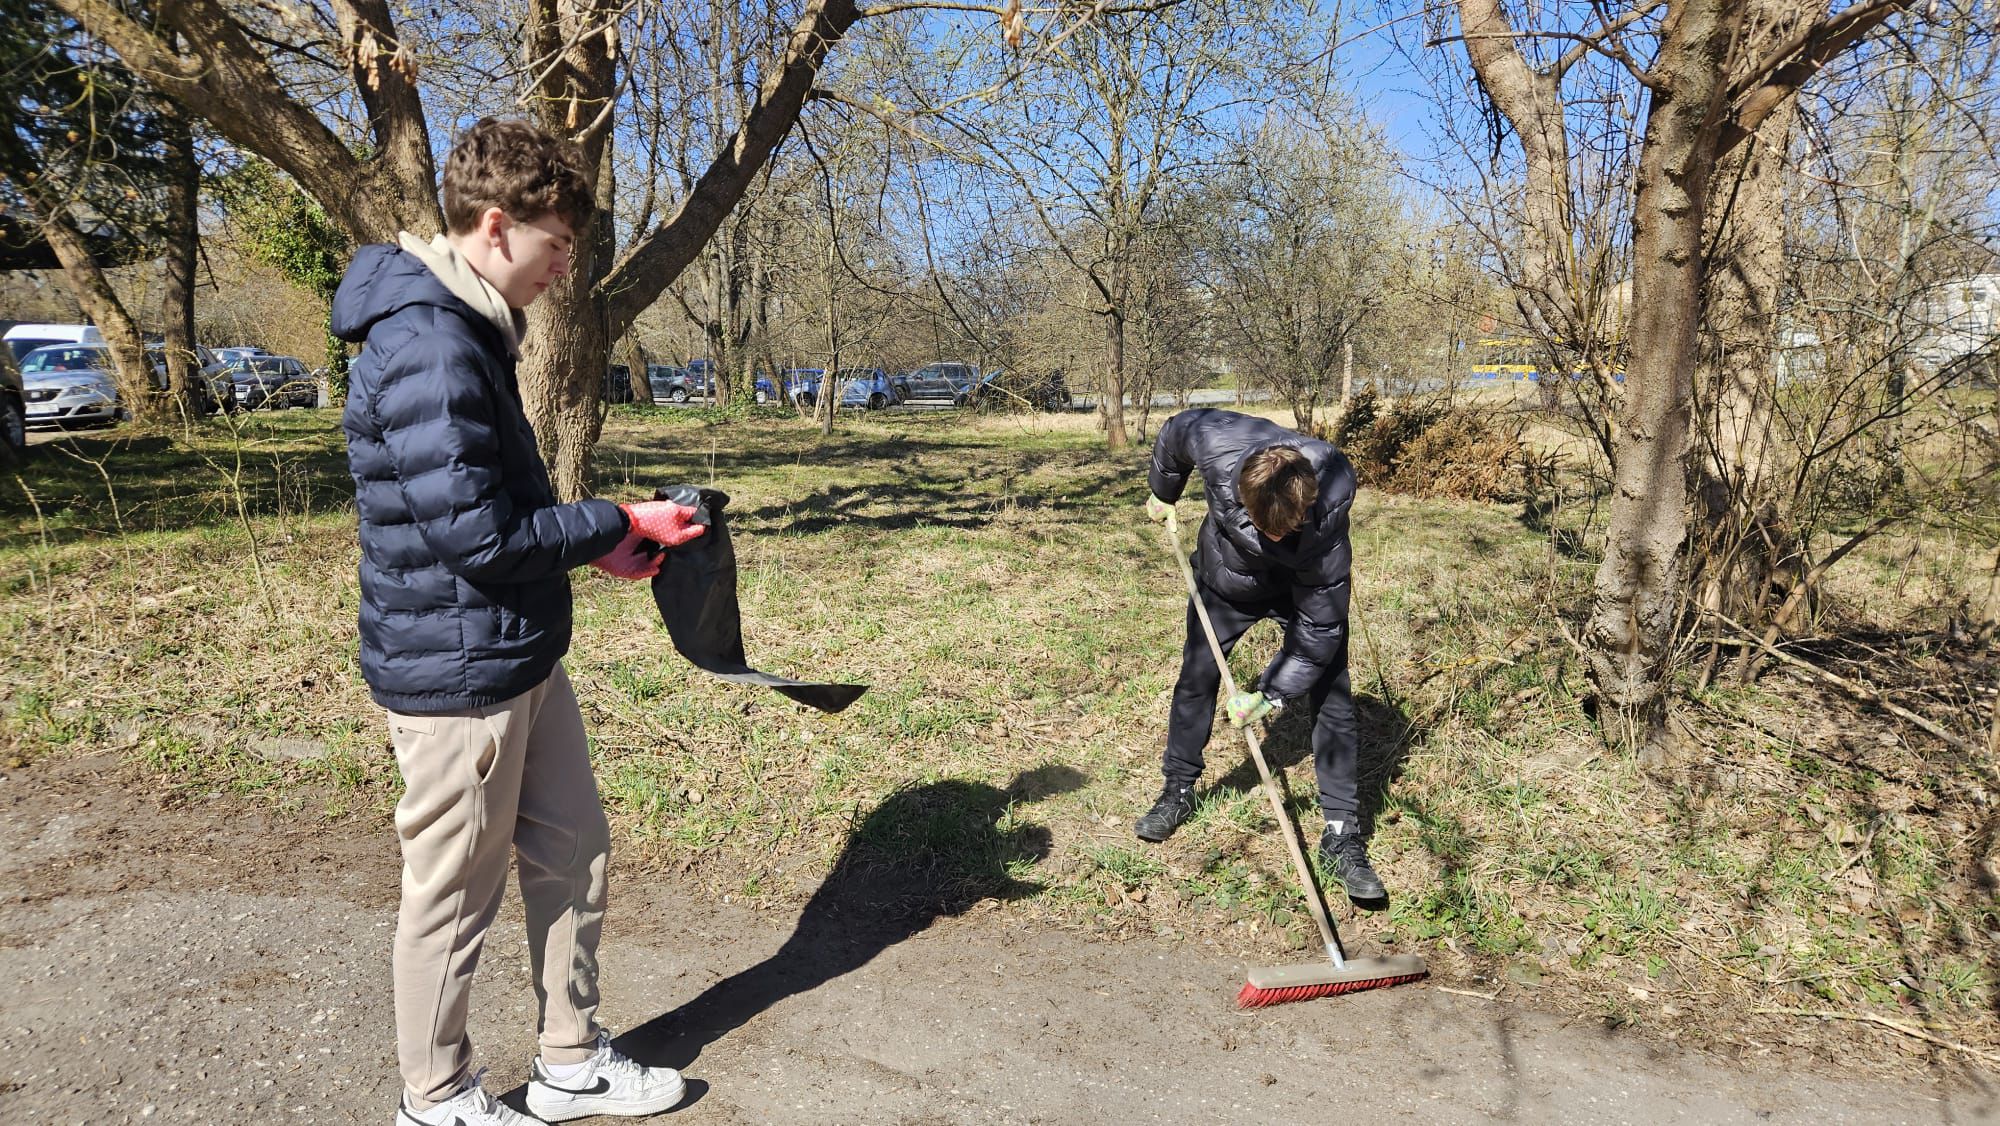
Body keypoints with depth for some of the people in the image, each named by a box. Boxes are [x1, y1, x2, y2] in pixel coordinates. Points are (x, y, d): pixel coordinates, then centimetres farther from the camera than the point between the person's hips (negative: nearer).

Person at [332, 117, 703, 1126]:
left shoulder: (466, 329, 10)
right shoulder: (427, 345, -23)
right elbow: (474, 535, -25)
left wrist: (596, 544, 6)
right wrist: (616, 524, -14)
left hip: (520, 659, 10)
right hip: (456, 674, -10)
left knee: (573, 855, 18)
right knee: (454, 895, 8)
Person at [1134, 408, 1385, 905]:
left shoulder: (1328, 507, -40)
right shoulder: (1215, 442, -38)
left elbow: (1319, 628, -32)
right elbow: (1175, 429, -9)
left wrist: (1271, 695, -32)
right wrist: (1163, 493, 8)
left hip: (1308, 587, -2)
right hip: (1227, 578, 2)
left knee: (1330, 694, -9)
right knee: (1196, 677, 8)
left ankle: (1342, 834, -1)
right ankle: (1178, 792, 28)